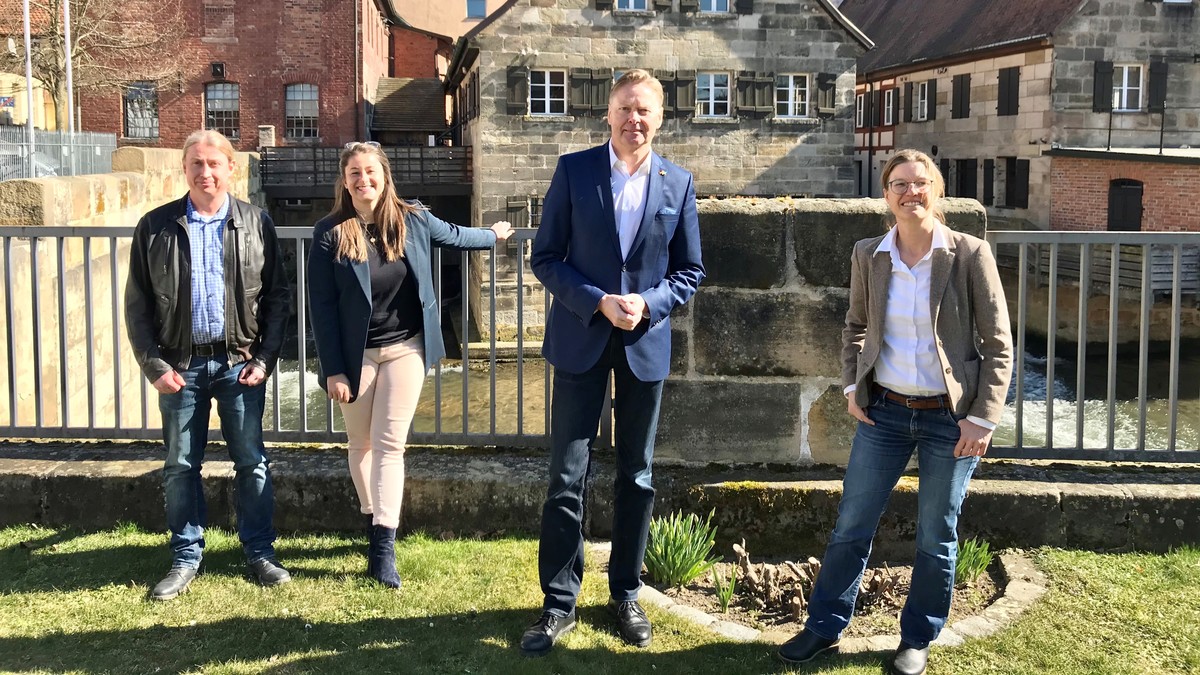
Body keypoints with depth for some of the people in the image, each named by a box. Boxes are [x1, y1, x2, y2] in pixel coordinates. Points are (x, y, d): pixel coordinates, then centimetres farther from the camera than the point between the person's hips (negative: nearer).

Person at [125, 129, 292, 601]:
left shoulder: (256, 224, 2)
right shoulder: (156, 227, 2)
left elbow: (276, 297, 4)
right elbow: (137, 304, 3)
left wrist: (265, 359, -4)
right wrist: (154, 365, -4)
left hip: (240, 361, 0)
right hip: (181, 364, 1)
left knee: (251, 462, 5)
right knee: (181, 466, 8)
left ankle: (259, 551, 19)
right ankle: (186, 557, 21)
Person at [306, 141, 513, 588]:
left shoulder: (412, 221, -3)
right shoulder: (330, 232, -8)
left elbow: (453, 235, 19)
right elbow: (321, 304, -7)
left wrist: (493, 236, 34)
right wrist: (333, 369, -10)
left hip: (405, 348, 1)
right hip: (355, 353, 0)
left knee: (389, 444, -5)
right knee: (361, 444, 10)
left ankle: (383, 549, -7)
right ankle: (373, 523, 29)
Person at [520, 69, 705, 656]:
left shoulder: (678, 184, 3)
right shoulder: (573, 170, -3)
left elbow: (690, 270, 6)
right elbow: (545, 258, -4)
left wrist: (649, 303, -12)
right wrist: (598, 302, -16)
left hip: (646, 344, 2)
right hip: (581, 339, -2)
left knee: (637, 476, 11)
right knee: (567, 476, 0)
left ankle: (626, 593, 25)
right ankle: (559, 602, 11)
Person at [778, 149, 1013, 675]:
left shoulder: (970, 255, -10)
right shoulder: (868, 256, -1)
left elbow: (998, 344, -6)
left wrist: (983, 418, -11)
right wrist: (852, 385, 4)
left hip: (950, 418, -2)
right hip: (883, 412, 3)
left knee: (936, 538, 10)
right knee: (851, 525, 9)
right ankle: (824, 627, 24)